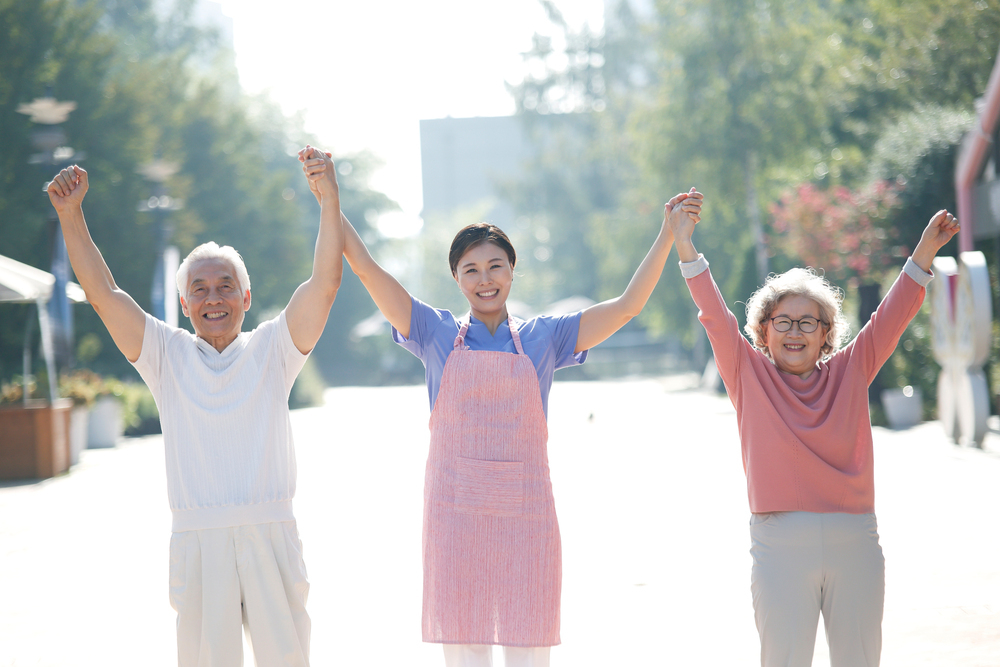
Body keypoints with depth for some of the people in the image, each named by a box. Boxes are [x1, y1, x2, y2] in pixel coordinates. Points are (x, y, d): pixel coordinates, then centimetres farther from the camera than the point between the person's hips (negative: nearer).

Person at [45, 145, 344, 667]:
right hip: (197, 540, 0)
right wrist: (71, 217, -6)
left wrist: (330, 201, -11)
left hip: (270, 536, 0)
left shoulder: (271, 349, 9)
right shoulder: (168, 354, 10)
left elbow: (324, 286, -2)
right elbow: (103, 294, 2)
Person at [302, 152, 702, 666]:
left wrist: (669, 235, 0)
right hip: (455, 509, 0)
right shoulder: (437, 334, 7)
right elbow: (368, 269, 1)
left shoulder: (543, 338, 9)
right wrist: (329, 201, -7)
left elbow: (627, 307, 5)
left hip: (525, 514, 1)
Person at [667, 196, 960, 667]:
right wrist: (686, 248, -8)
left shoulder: (850, 372, 11)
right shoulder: (749, 375, 6)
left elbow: (891, 318, 6)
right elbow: (716, 317, -1)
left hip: (855, 543, 2)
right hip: (780, 543, -2)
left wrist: (924, 253, -3)